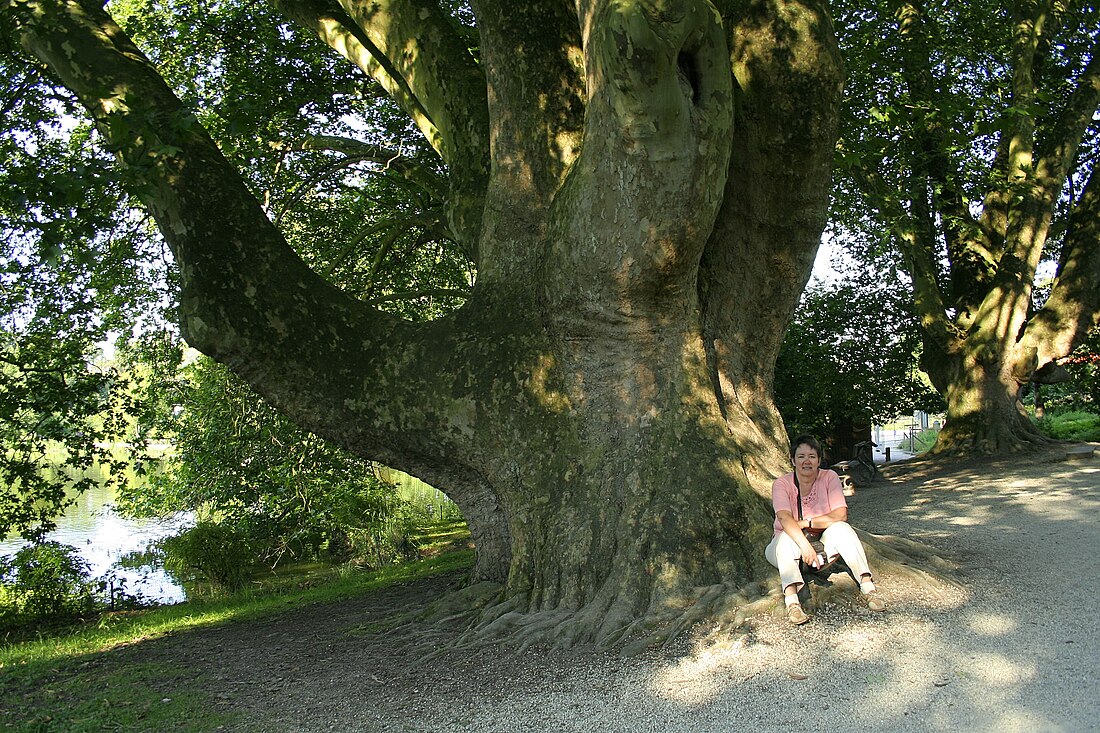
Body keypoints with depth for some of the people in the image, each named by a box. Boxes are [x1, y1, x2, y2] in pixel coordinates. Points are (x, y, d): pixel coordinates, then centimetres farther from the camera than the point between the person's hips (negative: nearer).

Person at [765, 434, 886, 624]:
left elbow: (840, 515, -18)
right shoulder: (782, 484, -13)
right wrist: (804, 544, -45)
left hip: (822, 549, 2)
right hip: (790, 549, -1)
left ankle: (867, 586, -28)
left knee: (841, 528, -25)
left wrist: (807, 523, -24)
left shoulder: (830, 478, -8)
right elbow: (785, 518, -30)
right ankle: (791, 600, -46)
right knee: (787, 537, -34)